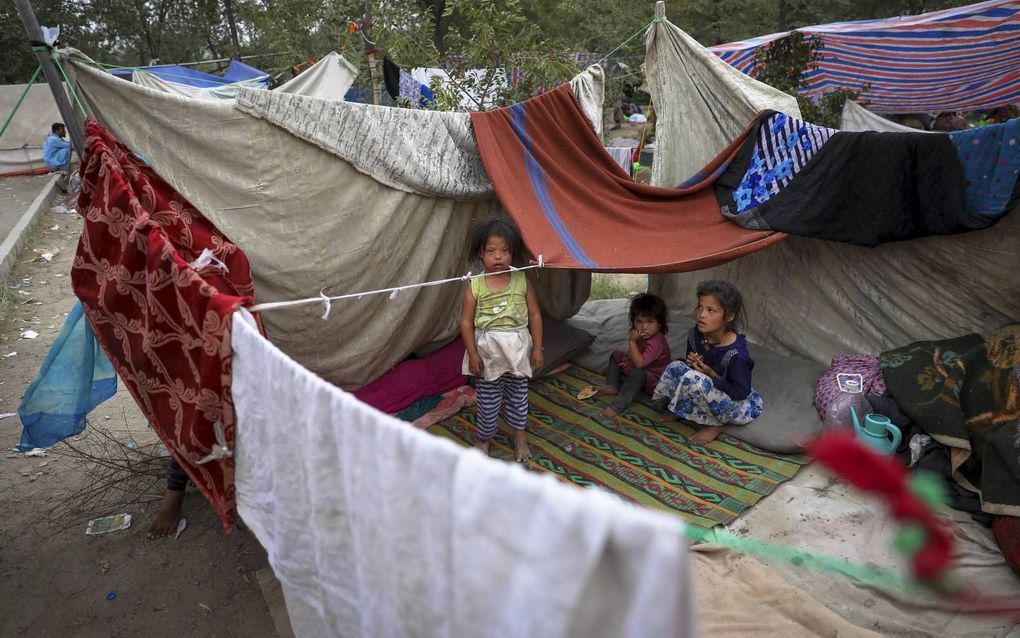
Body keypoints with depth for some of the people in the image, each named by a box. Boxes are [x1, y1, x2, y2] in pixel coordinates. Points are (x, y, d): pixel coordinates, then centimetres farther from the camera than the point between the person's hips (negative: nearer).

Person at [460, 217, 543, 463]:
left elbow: (535, 316, -1)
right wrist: (473, 354, -10)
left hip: (517, 348, 1)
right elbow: (466, 322, -7)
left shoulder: (522, 281, -6)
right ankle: (483, 438, 32)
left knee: (517, 394, 17)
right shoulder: (475, 286, -9)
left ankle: (519, 435, 38)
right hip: (487, 350, -1)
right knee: (487, 398, 9)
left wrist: (537, 348, -1)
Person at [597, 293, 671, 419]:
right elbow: (634, 353, 16)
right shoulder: (642, 335, -3)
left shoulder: (656, 342, -31)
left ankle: (617, 406, -39)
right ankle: (612, 386, 0)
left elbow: (640, 363, -38)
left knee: (637, 374, -42)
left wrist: (632, 342, -34)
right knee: (617, 355, 13)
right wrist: (629, 357, -6)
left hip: (654, 380, -10)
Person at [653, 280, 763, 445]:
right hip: (717, 394, 7)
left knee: (693, 379, -31)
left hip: (741, 407, -7)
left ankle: (714, 424, -10)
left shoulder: (736, 354, -30)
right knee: (675, 367, -12)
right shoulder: (695, 335, -10)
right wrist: (691, 362, -16)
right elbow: (693, 364, 8)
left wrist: (712, 374, -27)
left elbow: (740, 393, -23)